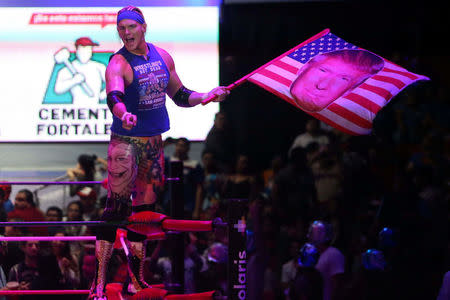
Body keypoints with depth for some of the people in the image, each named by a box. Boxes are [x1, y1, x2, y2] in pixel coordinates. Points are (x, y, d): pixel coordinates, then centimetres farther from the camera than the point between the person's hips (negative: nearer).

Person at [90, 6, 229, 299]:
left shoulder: (162, 56, 8)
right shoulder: (118, 63, -12)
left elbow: (180, 95, 19)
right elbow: (114, 96, -32)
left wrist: (207, 96, 4)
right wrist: (123, 113, -52)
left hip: (154, 142, 6)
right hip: (126, 141, -6)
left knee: (145, 208, 10)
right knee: (116, 206, -13)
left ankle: (136, 276, 20)